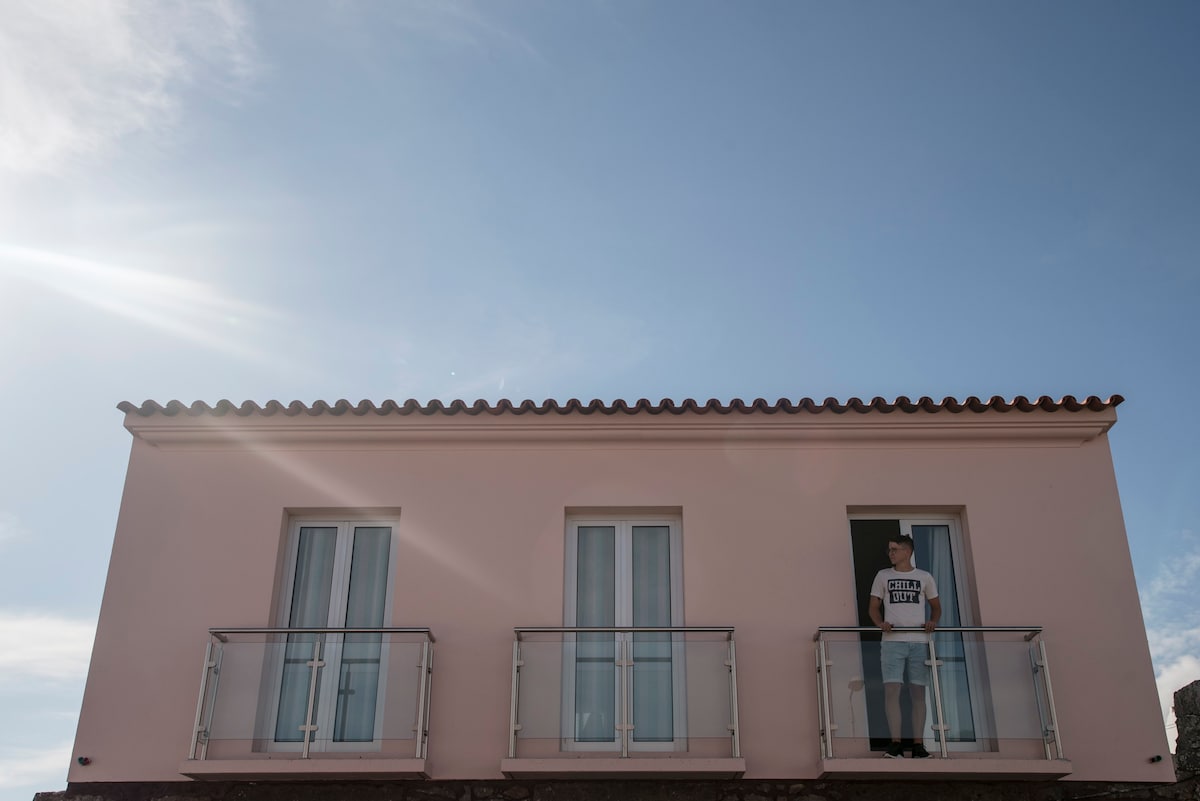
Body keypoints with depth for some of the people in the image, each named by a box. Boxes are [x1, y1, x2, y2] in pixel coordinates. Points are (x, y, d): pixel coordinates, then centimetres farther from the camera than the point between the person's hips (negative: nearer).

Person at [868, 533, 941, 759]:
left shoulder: (924, 577, 11)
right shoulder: (883, 576, 11)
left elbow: (936, 606, 19)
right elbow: (873, 607, 12)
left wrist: (933, 621, -2)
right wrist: (880, 623, -9)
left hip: (919, 641, 1)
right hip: (893, 641, -1)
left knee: (918, 693, 0)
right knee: (892, 690, -12)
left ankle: (918, 745, 4)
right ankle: (895, 744, -11)